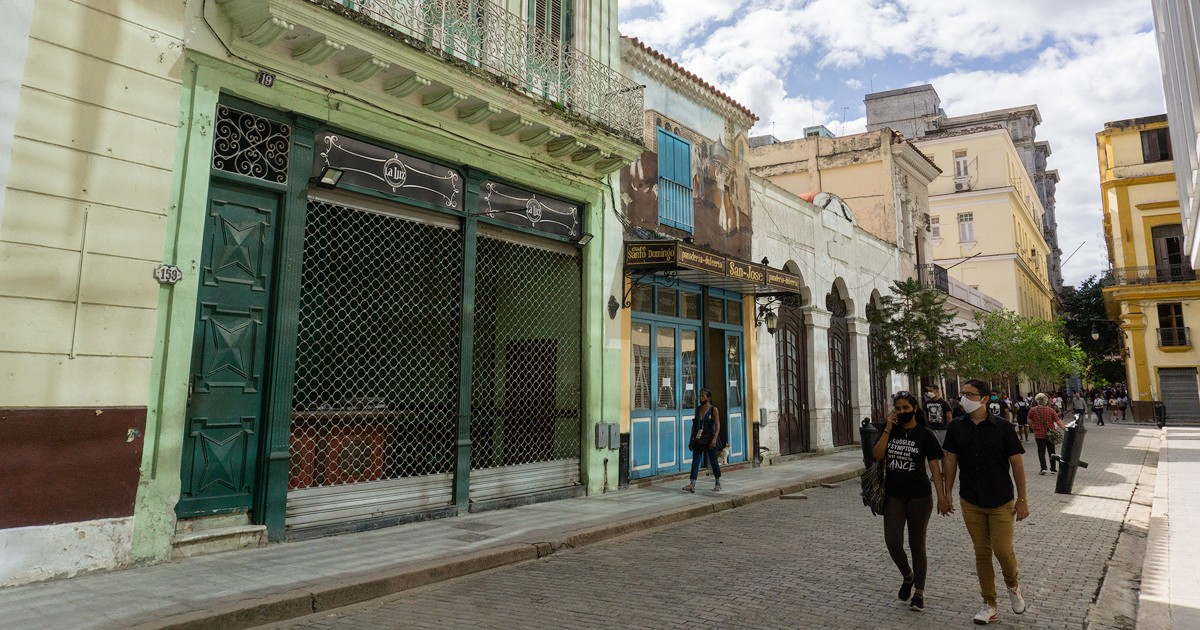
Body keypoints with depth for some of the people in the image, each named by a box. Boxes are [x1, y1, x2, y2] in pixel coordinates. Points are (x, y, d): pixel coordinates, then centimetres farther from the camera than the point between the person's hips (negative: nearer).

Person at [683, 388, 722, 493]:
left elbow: (718, 426, -9)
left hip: (709, 440, -4)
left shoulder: (713, 410, -5)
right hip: (698, 440, 4)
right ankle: (692, 485, -10)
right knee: (695, 461, -5)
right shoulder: (697, 409, 9)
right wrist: (691, 438, 9)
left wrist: (714, 439, -19)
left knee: (713, 462, 7)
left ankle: (718, 483, 24)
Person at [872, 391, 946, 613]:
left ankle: (919, 592, 22)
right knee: (892, 542, -4)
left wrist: (941, 496, -17)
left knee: (917, 544, 8)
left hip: (919, 496, -2)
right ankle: (907, 576, 26)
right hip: (893, 496, 3)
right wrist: (888, 429, -13)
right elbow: (878, 455, -8)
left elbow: (935, 467, -9)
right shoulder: (890, 430, 3)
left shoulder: (925, 435, -6)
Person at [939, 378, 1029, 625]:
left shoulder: (1002, 427, -10)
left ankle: (1013, 585, 32)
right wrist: (947, 493, 3)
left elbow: (1017, 463, -5)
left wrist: (1022, 499, -5)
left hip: (1001, 502, -2)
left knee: (1003, 550, -2)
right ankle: (989, 605, 20)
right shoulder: (956, 428, -2)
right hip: (970, 502, 3)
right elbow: (950, 461, 5)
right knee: (982, 552, 9)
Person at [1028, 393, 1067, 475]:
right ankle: (1053, 468, 20)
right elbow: (1058, 421, -7)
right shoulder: (1051, 410, -5)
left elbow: (1029, 422, 0)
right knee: (1051, 451, 14)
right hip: (1050, 434, 2)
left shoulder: (1032, 410, -7)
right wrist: (1065, 428, -1)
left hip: (1039, 434, -2)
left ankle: (1043, 468, -10)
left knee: (1041, 451, 0)